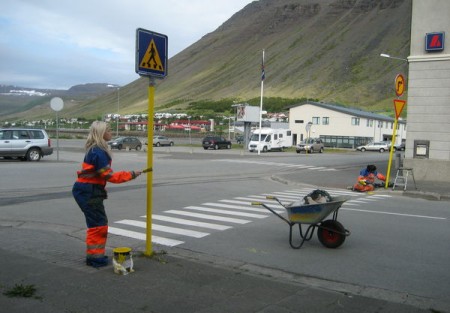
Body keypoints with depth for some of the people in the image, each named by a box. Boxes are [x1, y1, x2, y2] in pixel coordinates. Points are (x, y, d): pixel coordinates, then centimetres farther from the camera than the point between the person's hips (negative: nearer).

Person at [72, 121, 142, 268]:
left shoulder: (96, 150, 11)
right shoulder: (98, 153, -20)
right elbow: (110, 176, -20)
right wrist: (131, 174, -14)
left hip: (90, 191, 10)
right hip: (88, 193, -10)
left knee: (99, 224, 17)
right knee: (98, 224, -2)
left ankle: (95, 255, 27)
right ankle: (94, 257, 9)